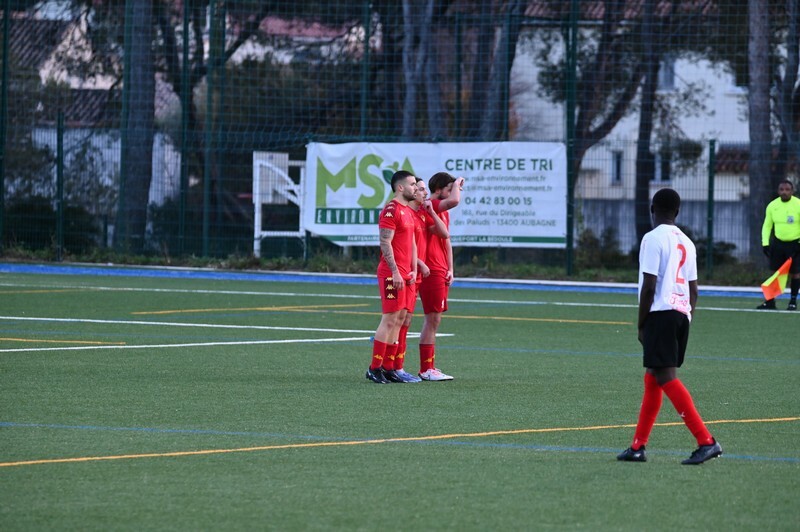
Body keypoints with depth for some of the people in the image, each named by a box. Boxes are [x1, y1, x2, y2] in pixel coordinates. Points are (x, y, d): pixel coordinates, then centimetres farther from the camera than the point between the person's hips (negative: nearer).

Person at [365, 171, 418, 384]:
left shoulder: (409, 212, 18)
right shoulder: (391, 210, -12)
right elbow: (385, 243, -17)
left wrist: (414, 270, 12)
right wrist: (395, 272, -20)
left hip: (405, 274, 9)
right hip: (392, 273, -9)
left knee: (399, 319, 9)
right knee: (390, 319, -9)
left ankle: (388, 367, 12)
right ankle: (374, 368, -5)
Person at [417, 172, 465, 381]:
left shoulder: (444, 212, 19)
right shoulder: (429, 206, -12)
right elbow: (454, 200, -31)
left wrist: (450, 269, 14)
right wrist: (457, 184, -11)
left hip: (441, 272, 10)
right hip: (431, 271, -10)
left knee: (433, 320, 12)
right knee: (433, 319, -9)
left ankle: (429, 366, 16)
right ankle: (426, 369, -7)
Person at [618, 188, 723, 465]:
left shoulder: (653, 239, -8)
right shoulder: (686, 242, 15)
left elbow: (649, 286, -13)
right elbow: (693, 291, 16)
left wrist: (641, 325, -6)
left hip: (660, 314, -8)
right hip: (681, 314, 8)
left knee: (666, 377, -11)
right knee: (652, 379, 15)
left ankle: (706, 441, -21)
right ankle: (638, 447, 17)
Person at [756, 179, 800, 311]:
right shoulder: (772, 206, 1)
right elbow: (767, 225, 9)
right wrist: (765, 243, 0)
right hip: (778, 243, 3)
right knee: (775, 271, 2)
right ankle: (770, 301, 6)